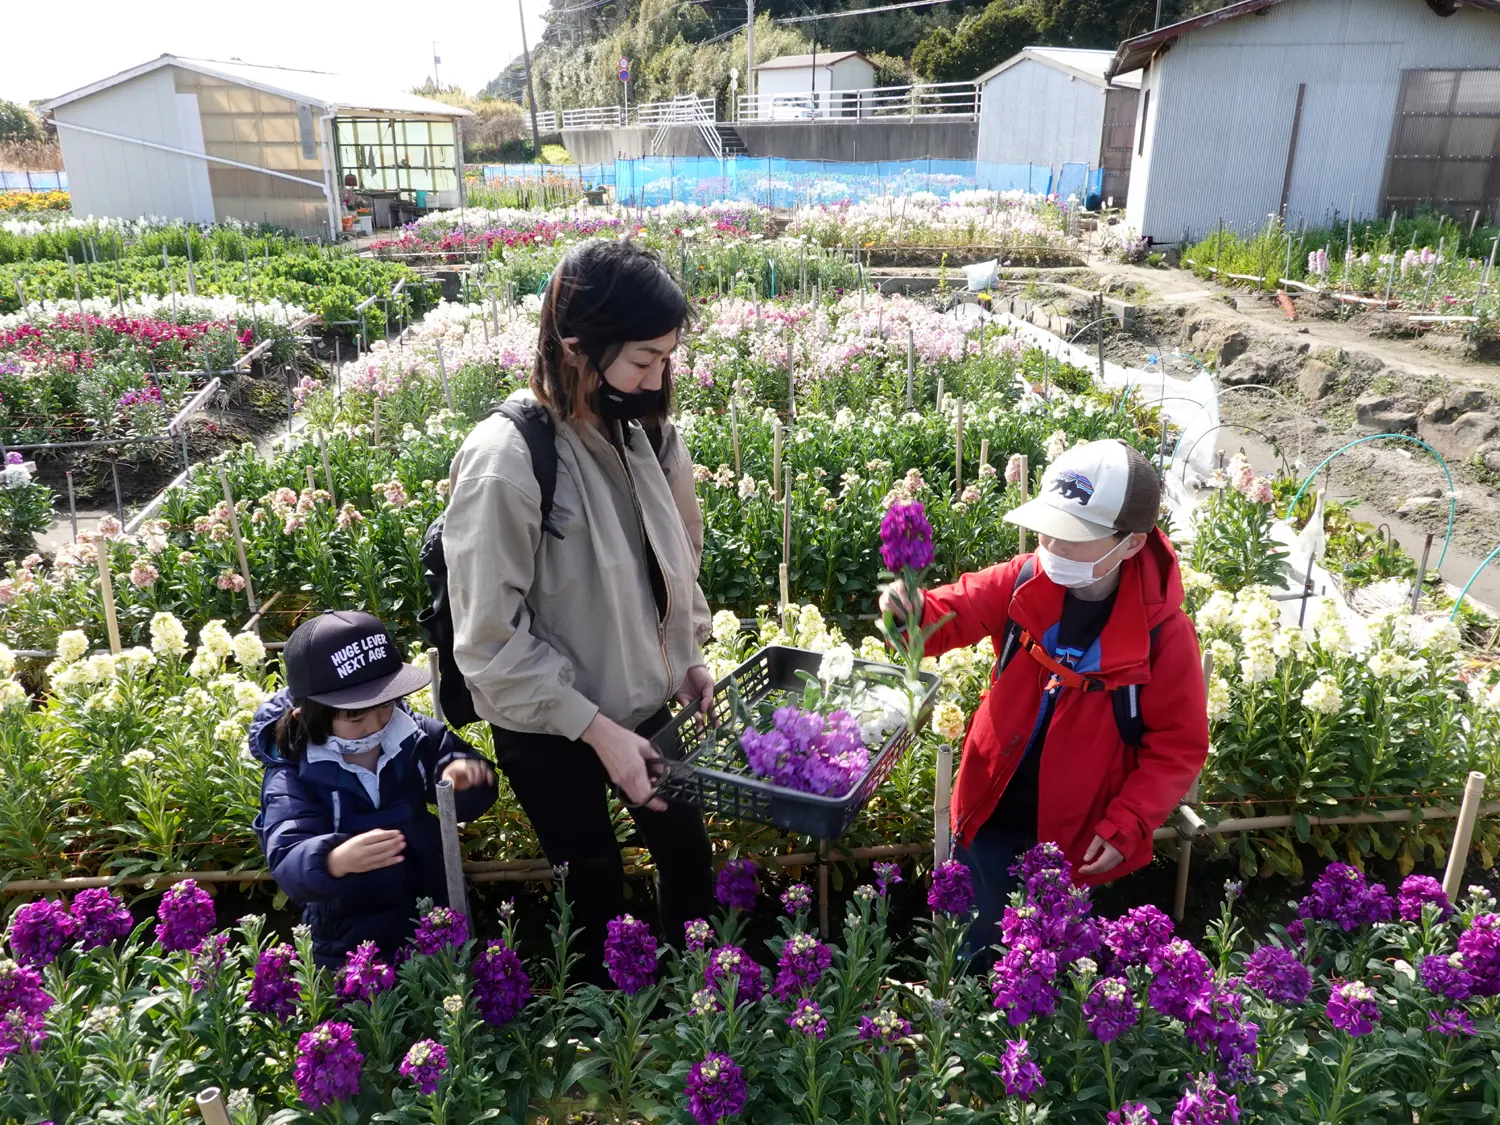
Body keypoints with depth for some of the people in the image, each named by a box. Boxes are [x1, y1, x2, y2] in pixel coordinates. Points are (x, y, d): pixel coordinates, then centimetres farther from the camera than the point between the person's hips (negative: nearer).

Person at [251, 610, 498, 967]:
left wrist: (465, 775, -24)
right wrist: (335, 861, -50)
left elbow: (468, 803, 0)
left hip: (437, 918, 2)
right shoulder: (292, 779, -15)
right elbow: (288, 865, -27)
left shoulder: (416, 736, -6)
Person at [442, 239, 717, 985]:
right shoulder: (505, 462, -27)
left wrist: (688, 654, 0)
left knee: (687, 853, 21)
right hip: (549, 729, -5)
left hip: (643, 700, 6)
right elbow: (491, 641, -22)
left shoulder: (644, 431, -8)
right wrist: (598, 730, -21)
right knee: (595, 889, 16)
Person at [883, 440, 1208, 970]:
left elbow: (1179, 747, -11)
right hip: (990, 816, 3)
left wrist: (1126, 828, -18)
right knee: (974, 952, 21)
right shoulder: (1024, 581, -12)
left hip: (1075, 839, -2)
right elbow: (954, 615, -5)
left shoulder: (1164, 633, -19)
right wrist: (915, 611, -29)